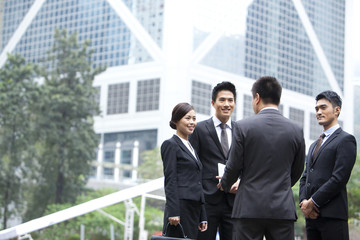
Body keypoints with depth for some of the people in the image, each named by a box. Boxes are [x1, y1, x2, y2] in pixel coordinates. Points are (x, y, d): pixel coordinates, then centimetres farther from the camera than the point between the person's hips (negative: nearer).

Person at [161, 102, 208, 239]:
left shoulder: (191, 148, 23)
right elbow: (170, 181, -9)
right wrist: (173, 212, -17)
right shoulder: (171, 145, -1)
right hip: (180, 206, -8)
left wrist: (202, 217, 17)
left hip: (194, 208, 8)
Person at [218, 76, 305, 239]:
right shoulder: (296, 130, 4)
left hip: (249, 208, -2)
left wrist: (225, 185, 19)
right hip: (283, 209, 2)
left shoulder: (243, 126, -5)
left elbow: (234, 166, -2)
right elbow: (297, 172, 12)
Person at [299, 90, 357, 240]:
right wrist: (303, 202, 0)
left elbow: (339, 178, -12)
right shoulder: (314, 145, 25)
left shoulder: (346, 140, -2)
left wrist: (313, 202, -12)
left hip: (332, 216, -7)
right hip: (311, 215, 7)